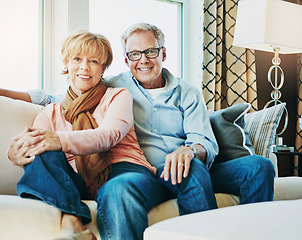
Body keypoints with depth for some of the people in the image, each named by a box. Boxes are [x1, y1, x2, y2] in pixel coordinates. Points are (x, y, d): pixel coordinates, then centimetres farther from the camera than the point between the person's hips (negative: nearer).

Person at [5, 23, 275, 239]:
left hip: (193, 171, 2)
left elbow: (207, 144, 4)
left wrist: (189, 150, -22)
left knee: (258, 165, -20)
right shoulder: (114, 87, 14)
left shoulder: (187, 93, 17)